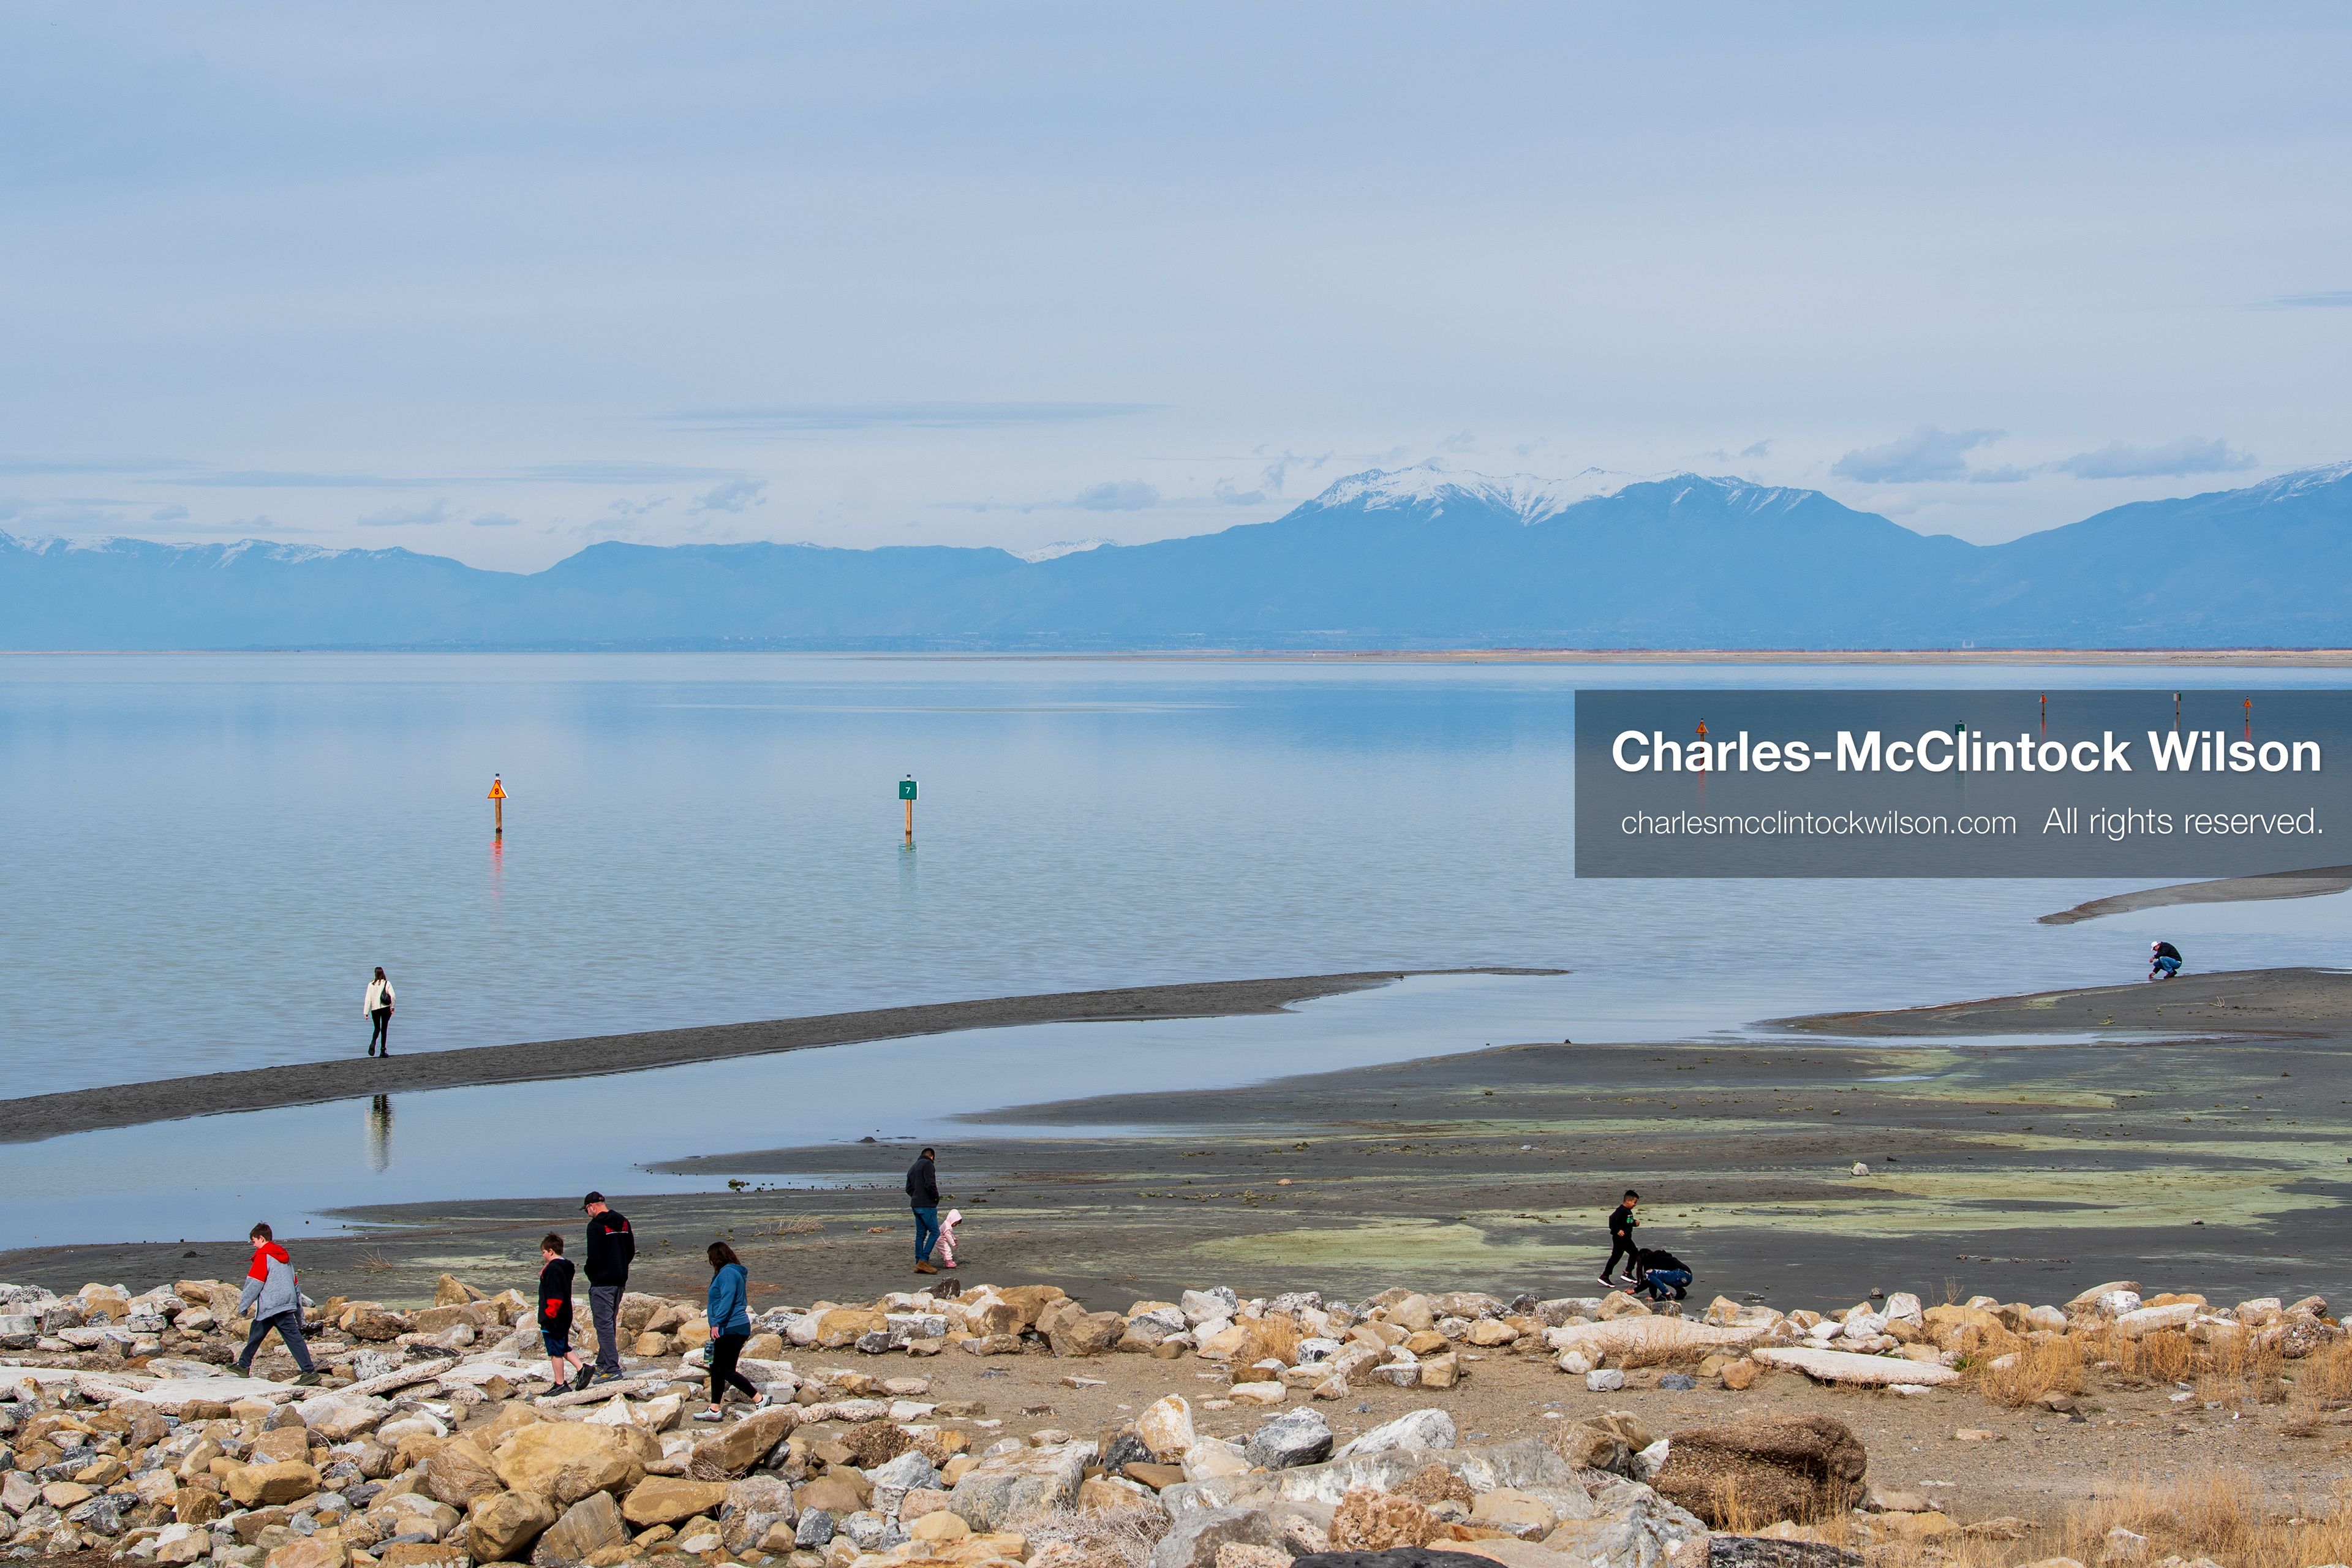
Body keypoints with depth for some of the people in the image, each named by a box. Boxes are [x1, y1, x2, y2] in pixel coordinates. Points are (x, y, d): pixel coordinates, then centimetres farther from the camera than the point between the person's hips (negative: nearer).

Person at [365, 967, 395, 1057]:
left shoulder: (371, 985, -2)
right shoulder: (387, 983, -4)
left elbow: (368, 999, -3)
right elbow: (393, 996, -10)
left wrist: (366, 1012, -1)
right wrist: (392, 1007, 3)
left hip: (375, 1009, 1)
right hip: (385, 1009, -1)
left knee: (377, 1028, 17)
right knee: (384, 1029, 8)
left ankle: (373, 1042, -12)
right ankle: (383, 1051, 5)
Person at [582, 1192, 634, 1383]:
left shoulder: (596, 1225, -14)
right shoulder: (623, 1222, 10)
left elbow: (594, 1256, -19)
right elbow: (631, 1251, 14)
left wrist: (590, 1272, -1)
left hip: (602, 1282, -8)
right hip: (620, 1281, 8)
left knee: (604, 1324, -6)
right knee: (610, 1323, 18)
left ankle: (612, 1369, -10)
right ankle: (603, 1364, 27)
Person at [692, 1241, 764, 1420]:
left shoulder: (727, 1273, -15)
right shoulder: (732, 1272, 18)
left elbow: (727, 1299, -25)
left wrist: (717, 1323, -27)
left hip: (731, 1329, -11)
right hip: (729, 1330, 11)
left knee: (726, 1370, -9)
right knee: (717, 1369, 13)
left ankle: (759, 1399, -7)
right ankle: (714, 1410, 16)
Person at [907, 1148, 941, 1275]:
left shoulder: (913, 1168, 21)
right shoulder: (928, 1164, -7)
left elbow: (909, 1189, 22)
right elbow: (930, 1184, -19)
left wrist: (917, 1196, 13)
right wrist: (936, 1197, -5)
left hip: (916, 1205, 9)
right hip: (927, 1205, -9)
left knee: (921, 1234, 10)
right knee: (934, 1232, -8)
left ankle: (919, 1265, 9)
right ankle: (923, 1261, -17)